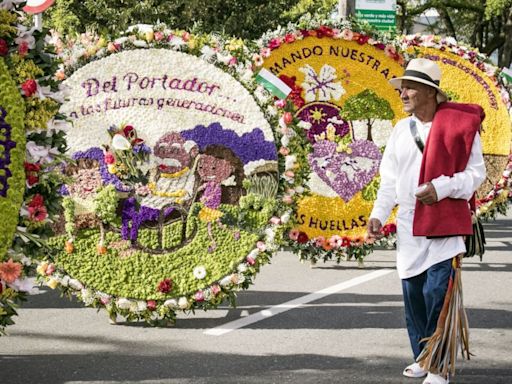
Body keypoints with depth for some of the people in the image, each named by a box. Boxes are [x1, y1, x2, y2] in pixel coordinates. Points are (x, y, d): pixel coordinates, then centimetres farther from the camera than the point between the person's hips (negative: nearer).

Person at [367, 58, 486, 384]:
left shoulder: (459, 125, -6)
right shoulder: (401, 130, 10)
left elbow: (477, 172, -5)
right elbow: (390, 179, 13)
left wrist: (443, 187, -20)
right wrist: (378, 214, 1)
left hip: (445, 224, -5)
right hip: (409, 226, 6)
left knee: (438, 294, -10)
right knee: (413, 293, 9)